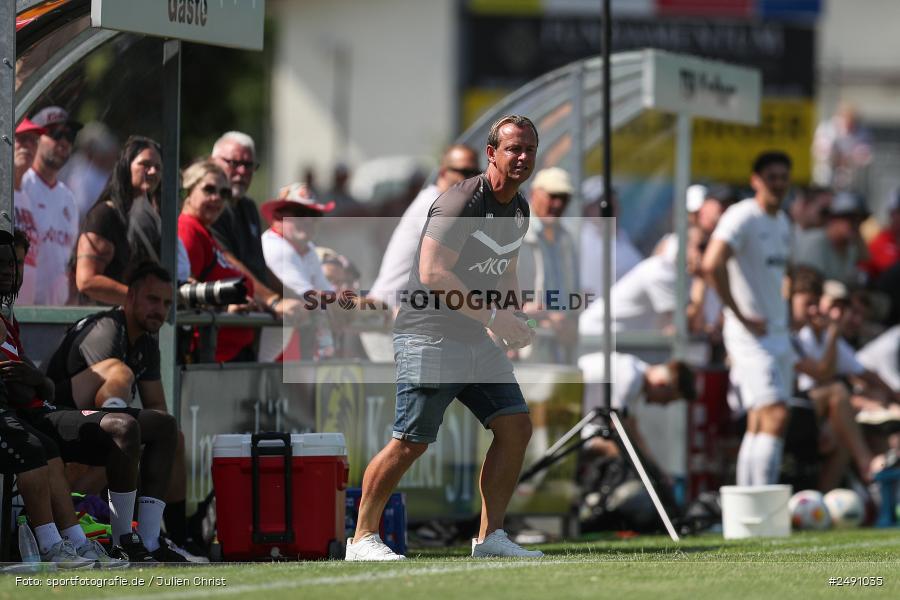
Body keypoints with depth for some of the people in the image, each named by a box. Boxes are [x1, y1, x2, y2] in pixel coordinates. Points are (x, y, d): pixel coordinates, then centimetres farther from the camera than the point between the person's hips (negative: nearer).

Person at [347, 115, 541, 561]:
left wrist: (513, 322, 10)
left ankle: (490, 536, 7)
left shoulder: (519, 210, 12)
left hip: (476, 340, 9)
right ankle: (362, 538, 2)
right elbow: (432, 275, -25)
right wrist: (492, 315, -25)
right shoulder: (461, 203, -18)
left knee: (516, 428, 1)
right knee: (411, 443, -9)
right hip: (429, 336, -9)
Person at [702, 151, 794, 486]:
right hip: (751, 334, -9)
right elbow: (712, 265, -25)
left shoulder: (782, 222, 16)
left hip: (778, 332, 9)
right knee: (776, 417, -18)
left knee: (759, 425, 9)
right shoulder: (743, 217, -12)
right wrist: (741, 317, -20)